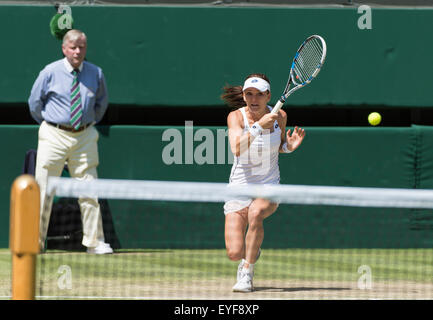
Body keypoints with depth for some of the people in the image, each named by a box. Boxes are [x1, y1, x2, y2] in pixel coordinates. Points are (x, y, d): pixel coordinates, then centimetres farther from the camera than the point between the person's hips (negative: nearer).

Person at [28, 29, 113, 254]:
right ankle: (35, 242, 7)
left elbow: (102, 102, 21)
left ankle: (94, 242, 7)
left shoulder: (96, 74, 4)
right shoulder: (50, 73, -3)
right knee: (44, 191, -1)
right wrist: (48, 123, 11)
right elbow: (35, 101, 9)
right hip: (54, 136, -2)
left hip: (84, 137, 2)